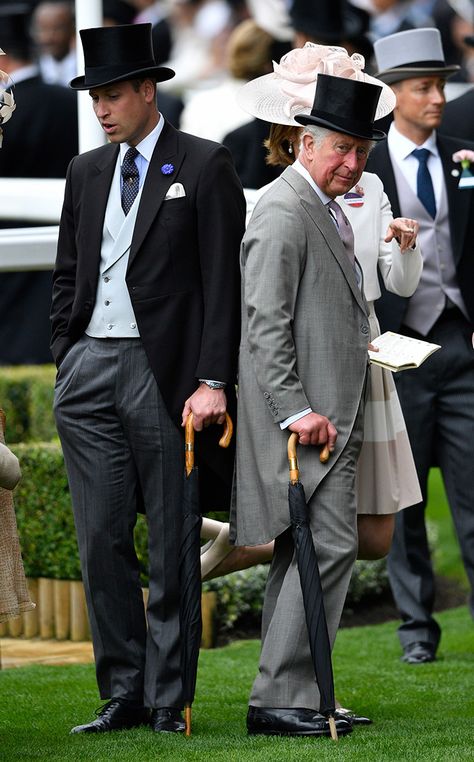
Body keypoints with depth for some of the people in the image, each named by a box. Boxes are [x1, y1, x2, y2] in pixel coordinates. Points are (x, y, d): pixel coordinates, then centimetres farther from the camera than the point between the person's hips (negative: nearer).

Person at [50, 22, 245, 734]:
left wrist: (213, 381, -13)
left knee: (171, 545, 0)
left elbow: (222, 280, -6)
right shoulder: (86, 172, 15)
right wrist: (65, 362, 11)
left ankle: (169, 700, 6)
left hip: (163, 369, -5)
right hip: (89, 370, 5)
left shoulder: (204, 166, -1)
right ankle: (122, 694, 10)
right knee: (102, 541, 4)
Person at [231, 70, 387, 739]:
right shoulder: (283, 213, -13)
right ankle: (281, 698, -13)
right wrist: (297, 411, -23)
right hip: (307, 416, -11)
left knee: (301, 553, 11)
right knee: (329, 545, -14)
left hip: (328, 414, 11)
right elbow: (266, 325, -19)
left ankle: (287, 700, 14)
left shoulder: (326, 210, 20)